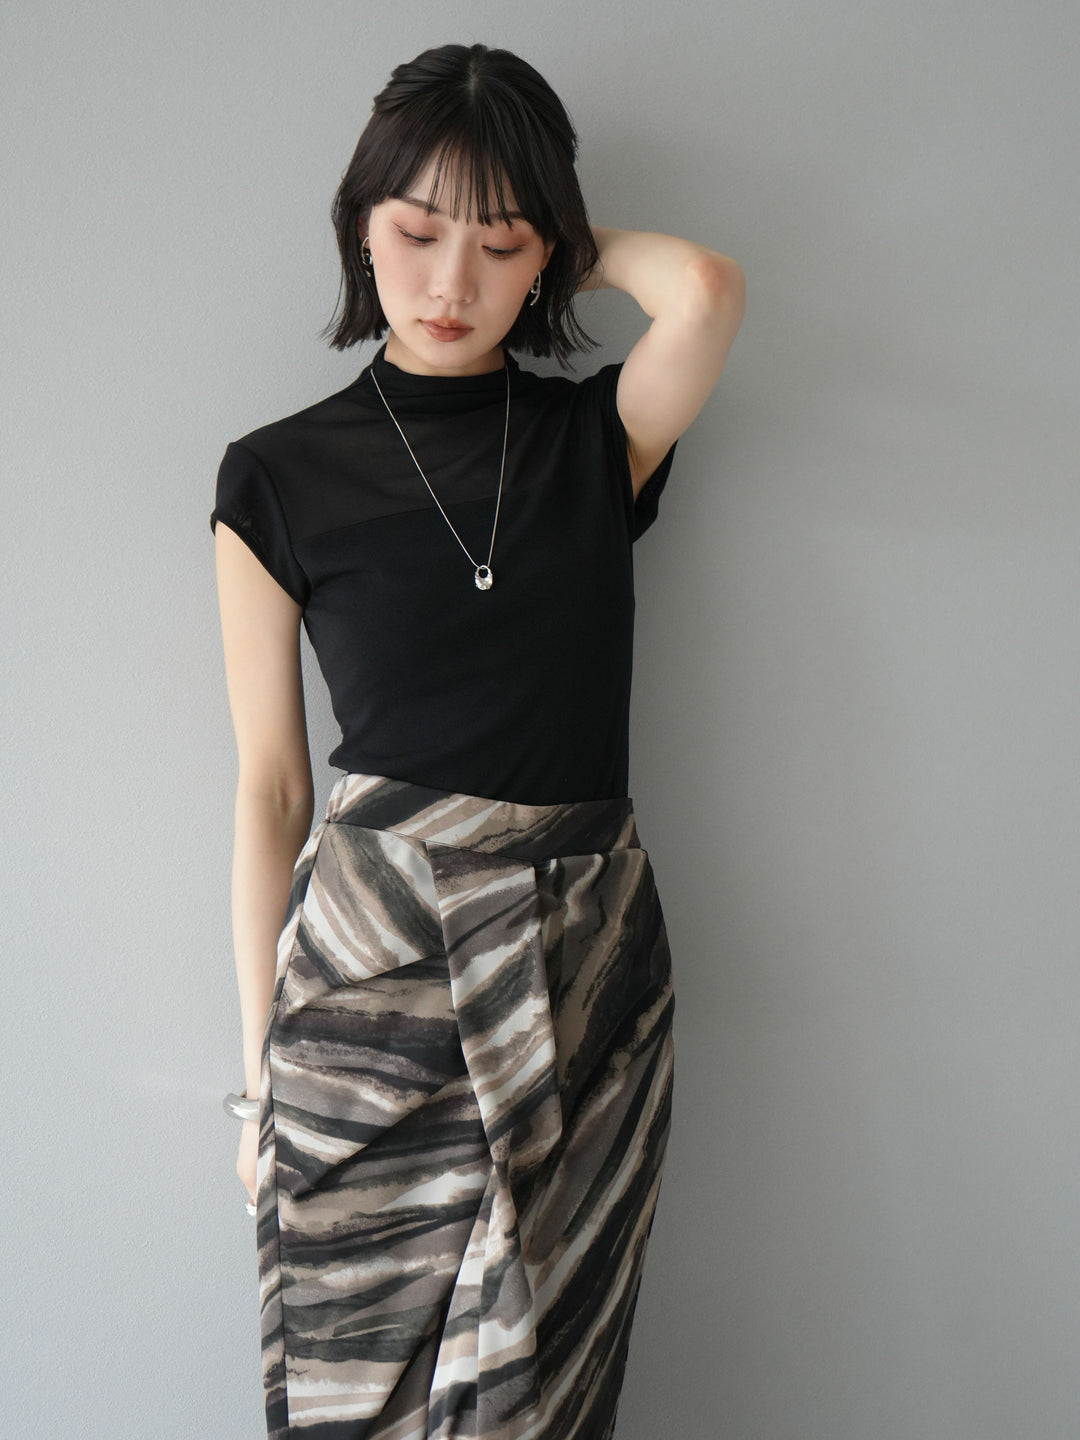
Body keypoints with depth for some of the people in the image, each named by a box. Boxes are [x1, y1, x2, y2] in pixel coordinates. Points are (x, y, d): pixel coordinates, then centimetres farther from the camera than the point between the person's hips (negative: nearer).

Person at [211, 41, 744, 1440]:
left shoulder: (598, 435, 6)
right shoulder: (280, 475, 2)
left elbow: (706, 289, -16)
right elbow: (269, 789, 2)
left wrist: (572, 250, 3)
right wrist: (261, 1061, 3)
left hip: (586, 956, 2)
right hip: (368, 959, -1)